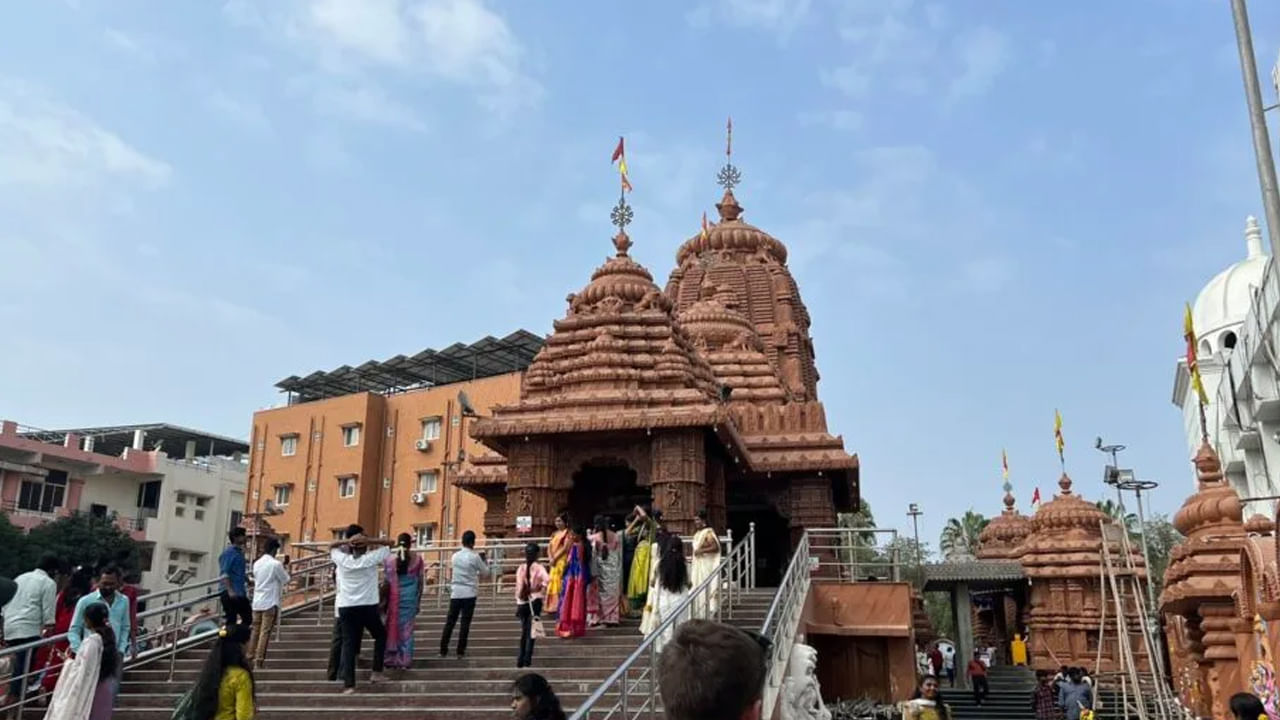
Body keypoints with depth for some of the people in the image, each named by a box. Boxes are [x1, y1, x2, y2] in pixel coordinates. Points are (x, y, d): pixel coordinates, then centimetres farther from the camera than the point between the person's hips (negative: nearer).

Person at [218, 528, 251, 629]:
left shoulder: (240, 552, 16)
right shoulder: (228, 552, -10)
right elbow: (224, 574, -17)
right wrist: (230, 591, -23)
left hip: (241, 593, 9)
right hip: (230, 594, -9)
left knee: (248, 618, 8)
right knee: (231, 621, -6)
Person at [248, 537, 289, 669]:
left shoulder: (257, 563, 7)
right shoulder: (276, 564, -12)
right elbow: (286, 580, -3)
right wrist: (285, 571, 16)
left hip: (257, 602, 6)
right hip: (270, 602, -6)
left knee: (255, 630, 13)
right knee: (265, 632, -3)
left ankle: (250, 657, 16)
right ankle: (259, 661, -5)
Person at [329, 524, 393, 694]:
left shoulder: (342, 559, -1)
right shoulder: (371, 558, -6)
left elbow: (331, 546, 18)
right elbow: (387, 544, 5)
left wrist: (345, 541, 0)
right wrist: (369, 540, -8)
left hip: (346, 607, 1)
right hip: (368, 606, -1)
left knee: (348, 644, 2)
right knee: (380, 635, 21)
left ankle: (349, 684, -5)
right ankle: (376, 672, 15)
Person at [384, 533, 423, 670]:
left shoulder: (390, 559, -2)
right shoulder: (417, 558, -1)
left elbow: (386, 583, 0)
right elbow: (420, 582, 3)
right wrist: (418, 601, 12)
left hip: (394, 597, 0)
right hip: (410, 597, 0)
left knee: (392, 627, 11)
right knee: (407, 628, 7)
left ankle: (391, 659, 14)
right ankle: (404, 660, 8)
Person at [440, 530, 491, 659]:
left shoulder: (455, 556, 6)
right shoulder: (475, 557, -7)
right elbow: (485, 572, 1)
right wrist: (484, 560, 18)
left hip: (455, 592, 4)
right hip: (469, 593, -4)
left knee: (450, 621, 7)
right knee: (465, 622, 1)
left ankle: (443, 650, 8)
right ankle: (461, 651, 1)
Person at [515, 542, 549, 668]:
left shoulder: (520, 568, 1)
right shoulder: (538, 567, -7)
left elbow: (519, 587, 0)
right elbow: (547, 579, -25)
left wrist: (519, 600, 6)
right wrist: (542, 590, -10)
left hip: (522, 602, 3)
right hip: (535, 601, -3)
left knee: (524, 630, 15)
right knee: (531, 630, 3)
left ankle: (520, 659, 15)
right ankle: (527, 659, -1)